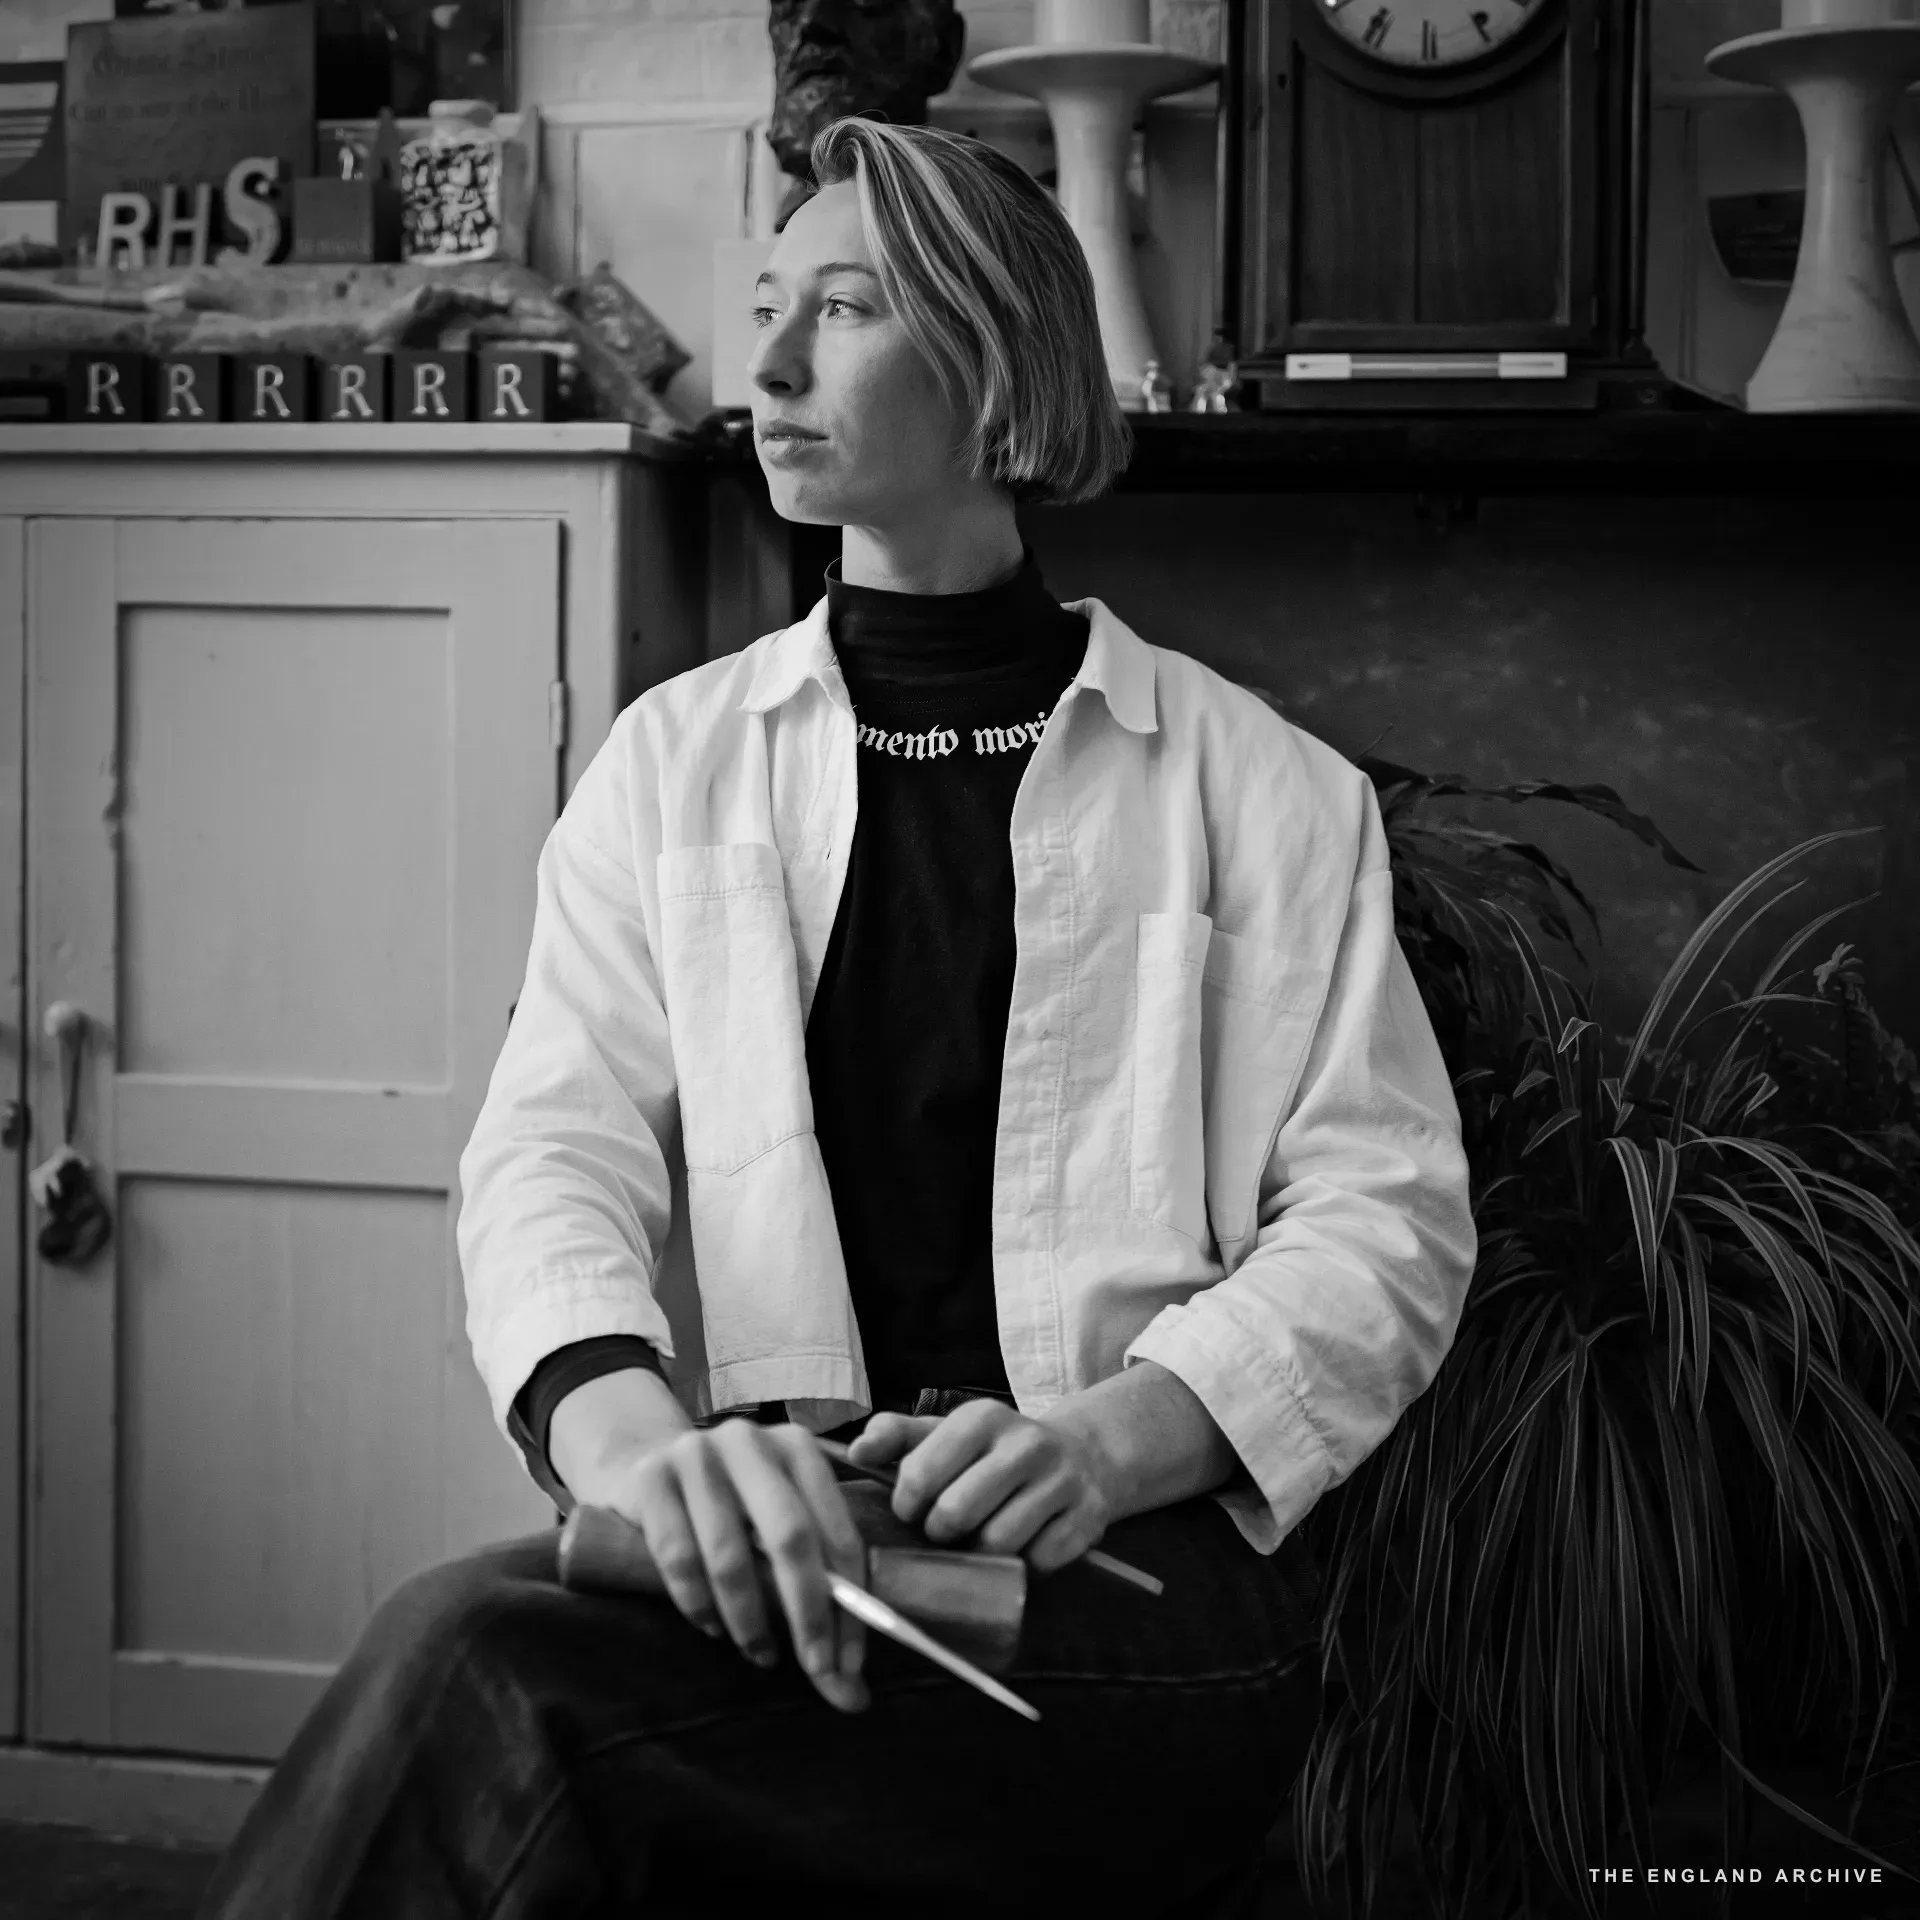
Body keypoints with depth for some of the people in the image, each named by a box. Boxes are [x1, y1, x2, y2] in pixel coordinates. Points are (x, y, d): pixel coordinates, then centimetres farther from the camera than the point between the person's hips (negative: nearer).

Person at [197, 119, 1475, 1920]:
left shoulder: (1258, 787, 10)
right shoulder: (672, 760, 16)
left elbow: (1386, 1215, 4)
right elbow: (559, 1153, 3)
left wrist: (1113, 1438, -16)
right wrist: (634, 1433, -20)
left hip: (1130, 1570, -2)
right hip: (763, 1542, 2)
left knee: (482, 1654, -31)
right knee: (495, 1643, -35)